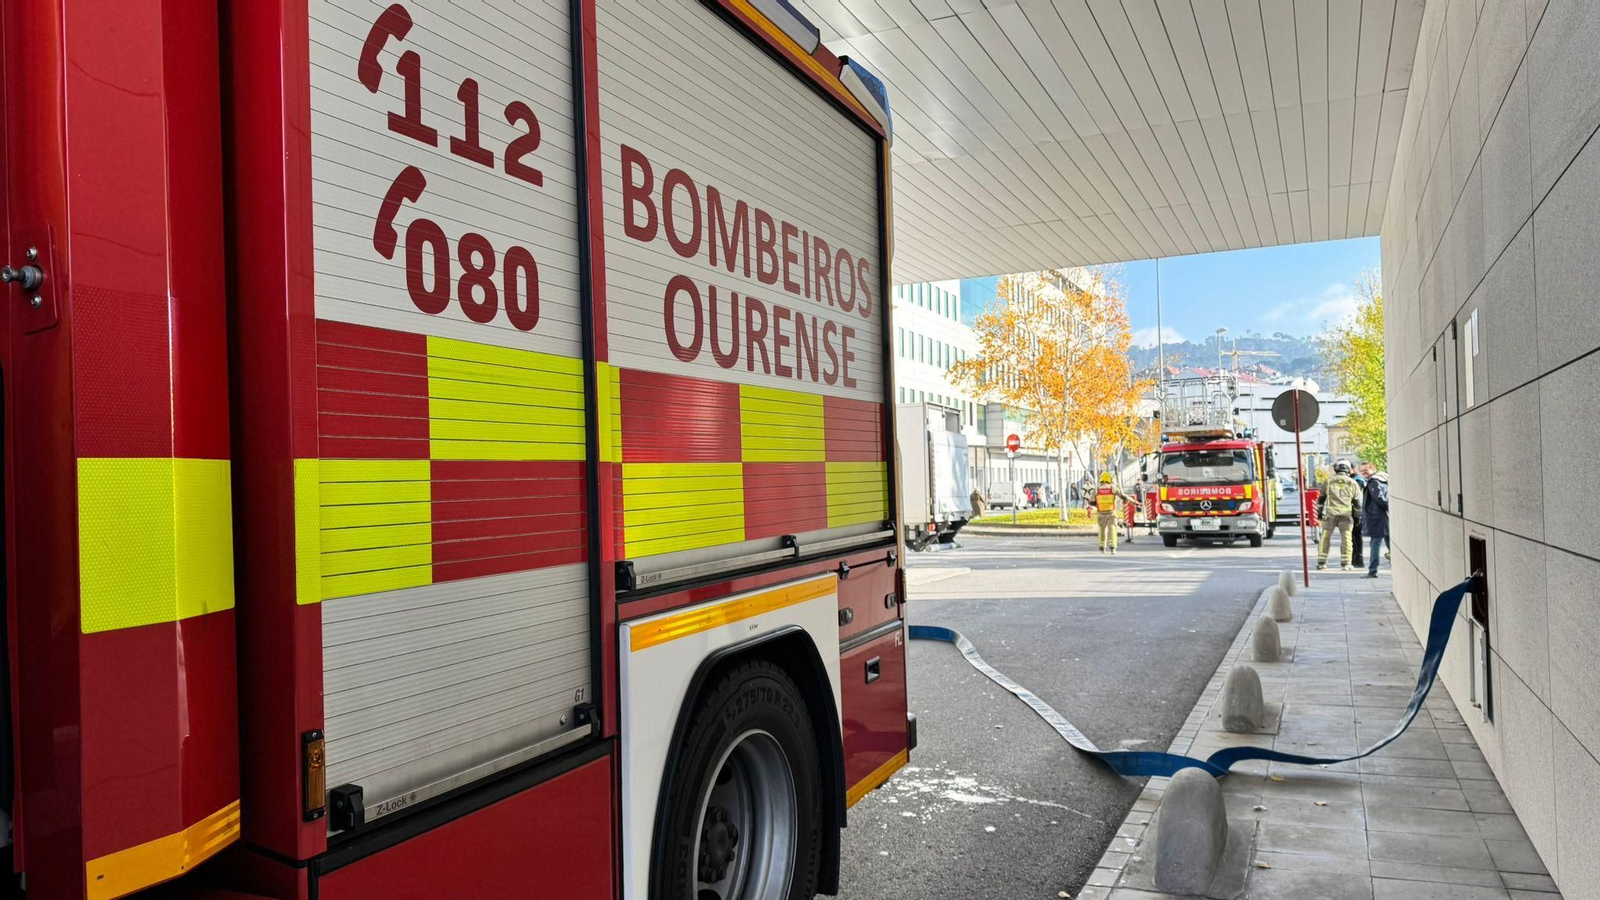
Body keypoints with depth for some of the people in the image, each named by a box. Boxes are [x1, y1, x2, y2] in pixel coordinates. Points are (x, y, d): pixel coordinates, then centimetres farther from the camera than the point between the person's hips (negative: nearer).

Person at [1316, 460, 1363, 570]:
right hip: (1346, 514, 0)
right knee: (1346, 538, 3)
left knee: (1325, 537, 7)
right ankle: (1345, 563, 0)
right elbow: (1357, 501, 7)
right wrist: (1357, 516, 15)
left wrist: (1319, 512, 19)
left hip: (1330, 513, 0)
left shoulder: (1329, 481, 6)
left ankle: (1321, 562, 8)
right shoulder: (1352, 483, 5)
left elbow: (1321, 498, 11)